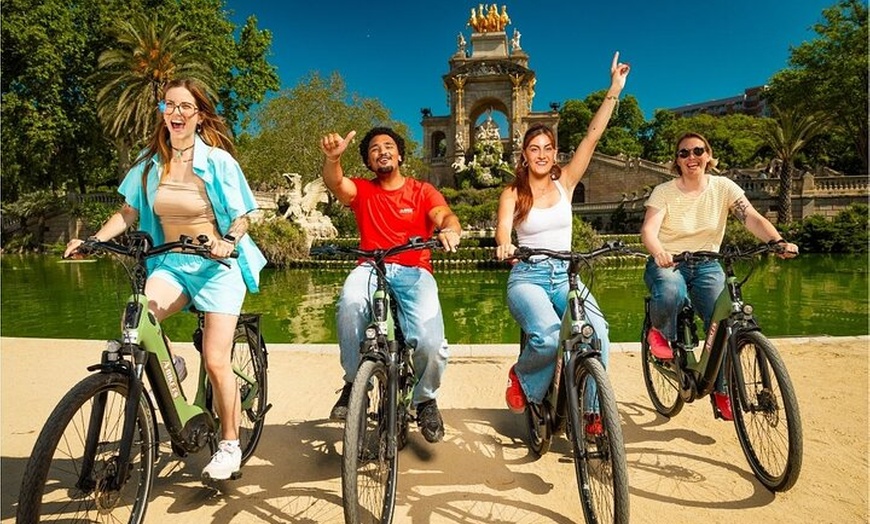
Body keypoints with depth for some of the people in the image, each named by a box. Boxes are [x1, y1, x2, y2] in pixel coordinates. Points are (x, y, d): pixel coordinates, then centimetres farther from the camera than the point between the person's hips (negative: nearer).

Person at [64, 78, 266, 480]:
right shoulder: (151, 161, 4)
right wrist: (93, 239, -7)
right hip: (170, 262, 4)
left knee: (215, 360, -10)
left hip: (217, 265, -4)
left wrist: (227, 241, -25)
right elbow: (128, 212, 7)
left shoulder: (217, 160, -7)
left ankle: (230, 445, 11)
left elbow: (241, 218, -5)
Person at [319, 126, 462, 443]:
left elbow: (445, 216, -6)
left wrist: (450, 230, -30)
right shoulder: (361, 190, 13)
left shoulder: (422, 191, 13)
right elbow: (335, 182, -9)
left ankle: (426, 400, 10)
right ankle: (354, 383, -12)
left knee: (430, 342, -24)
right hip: (371, 269, 1)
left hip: (413, 272, 0)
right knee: (350, 302, -36)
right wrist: (332, 156, -31)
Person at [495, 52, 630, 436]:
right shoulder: (513, 194, 4)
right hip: (527, 276, -2)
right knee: (549, 336, -32)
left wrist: (615, 89, 0)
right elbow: (503, 227, -15)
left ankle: (592, 410, -8)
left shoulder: (565, 182, 9)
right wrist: (504, 244, -38)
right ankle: (521, 376, 3)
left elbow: (593, 135, 4)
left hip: (565, 274, 3)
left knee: (597, 330, -27)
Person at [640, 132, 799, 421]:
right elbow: (648, 229, -21)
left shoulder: (723, 187, -1)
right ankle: (660, 333, -2)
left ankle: (721, 391, 6)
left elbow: (752, 217, -14)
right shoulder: (664, 192, -7)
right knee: (670, 294, -37)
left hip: (706, 266, 3)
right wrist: (658, 252, -44)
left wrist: (778, 241, -34)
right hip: (667, 263, -2)